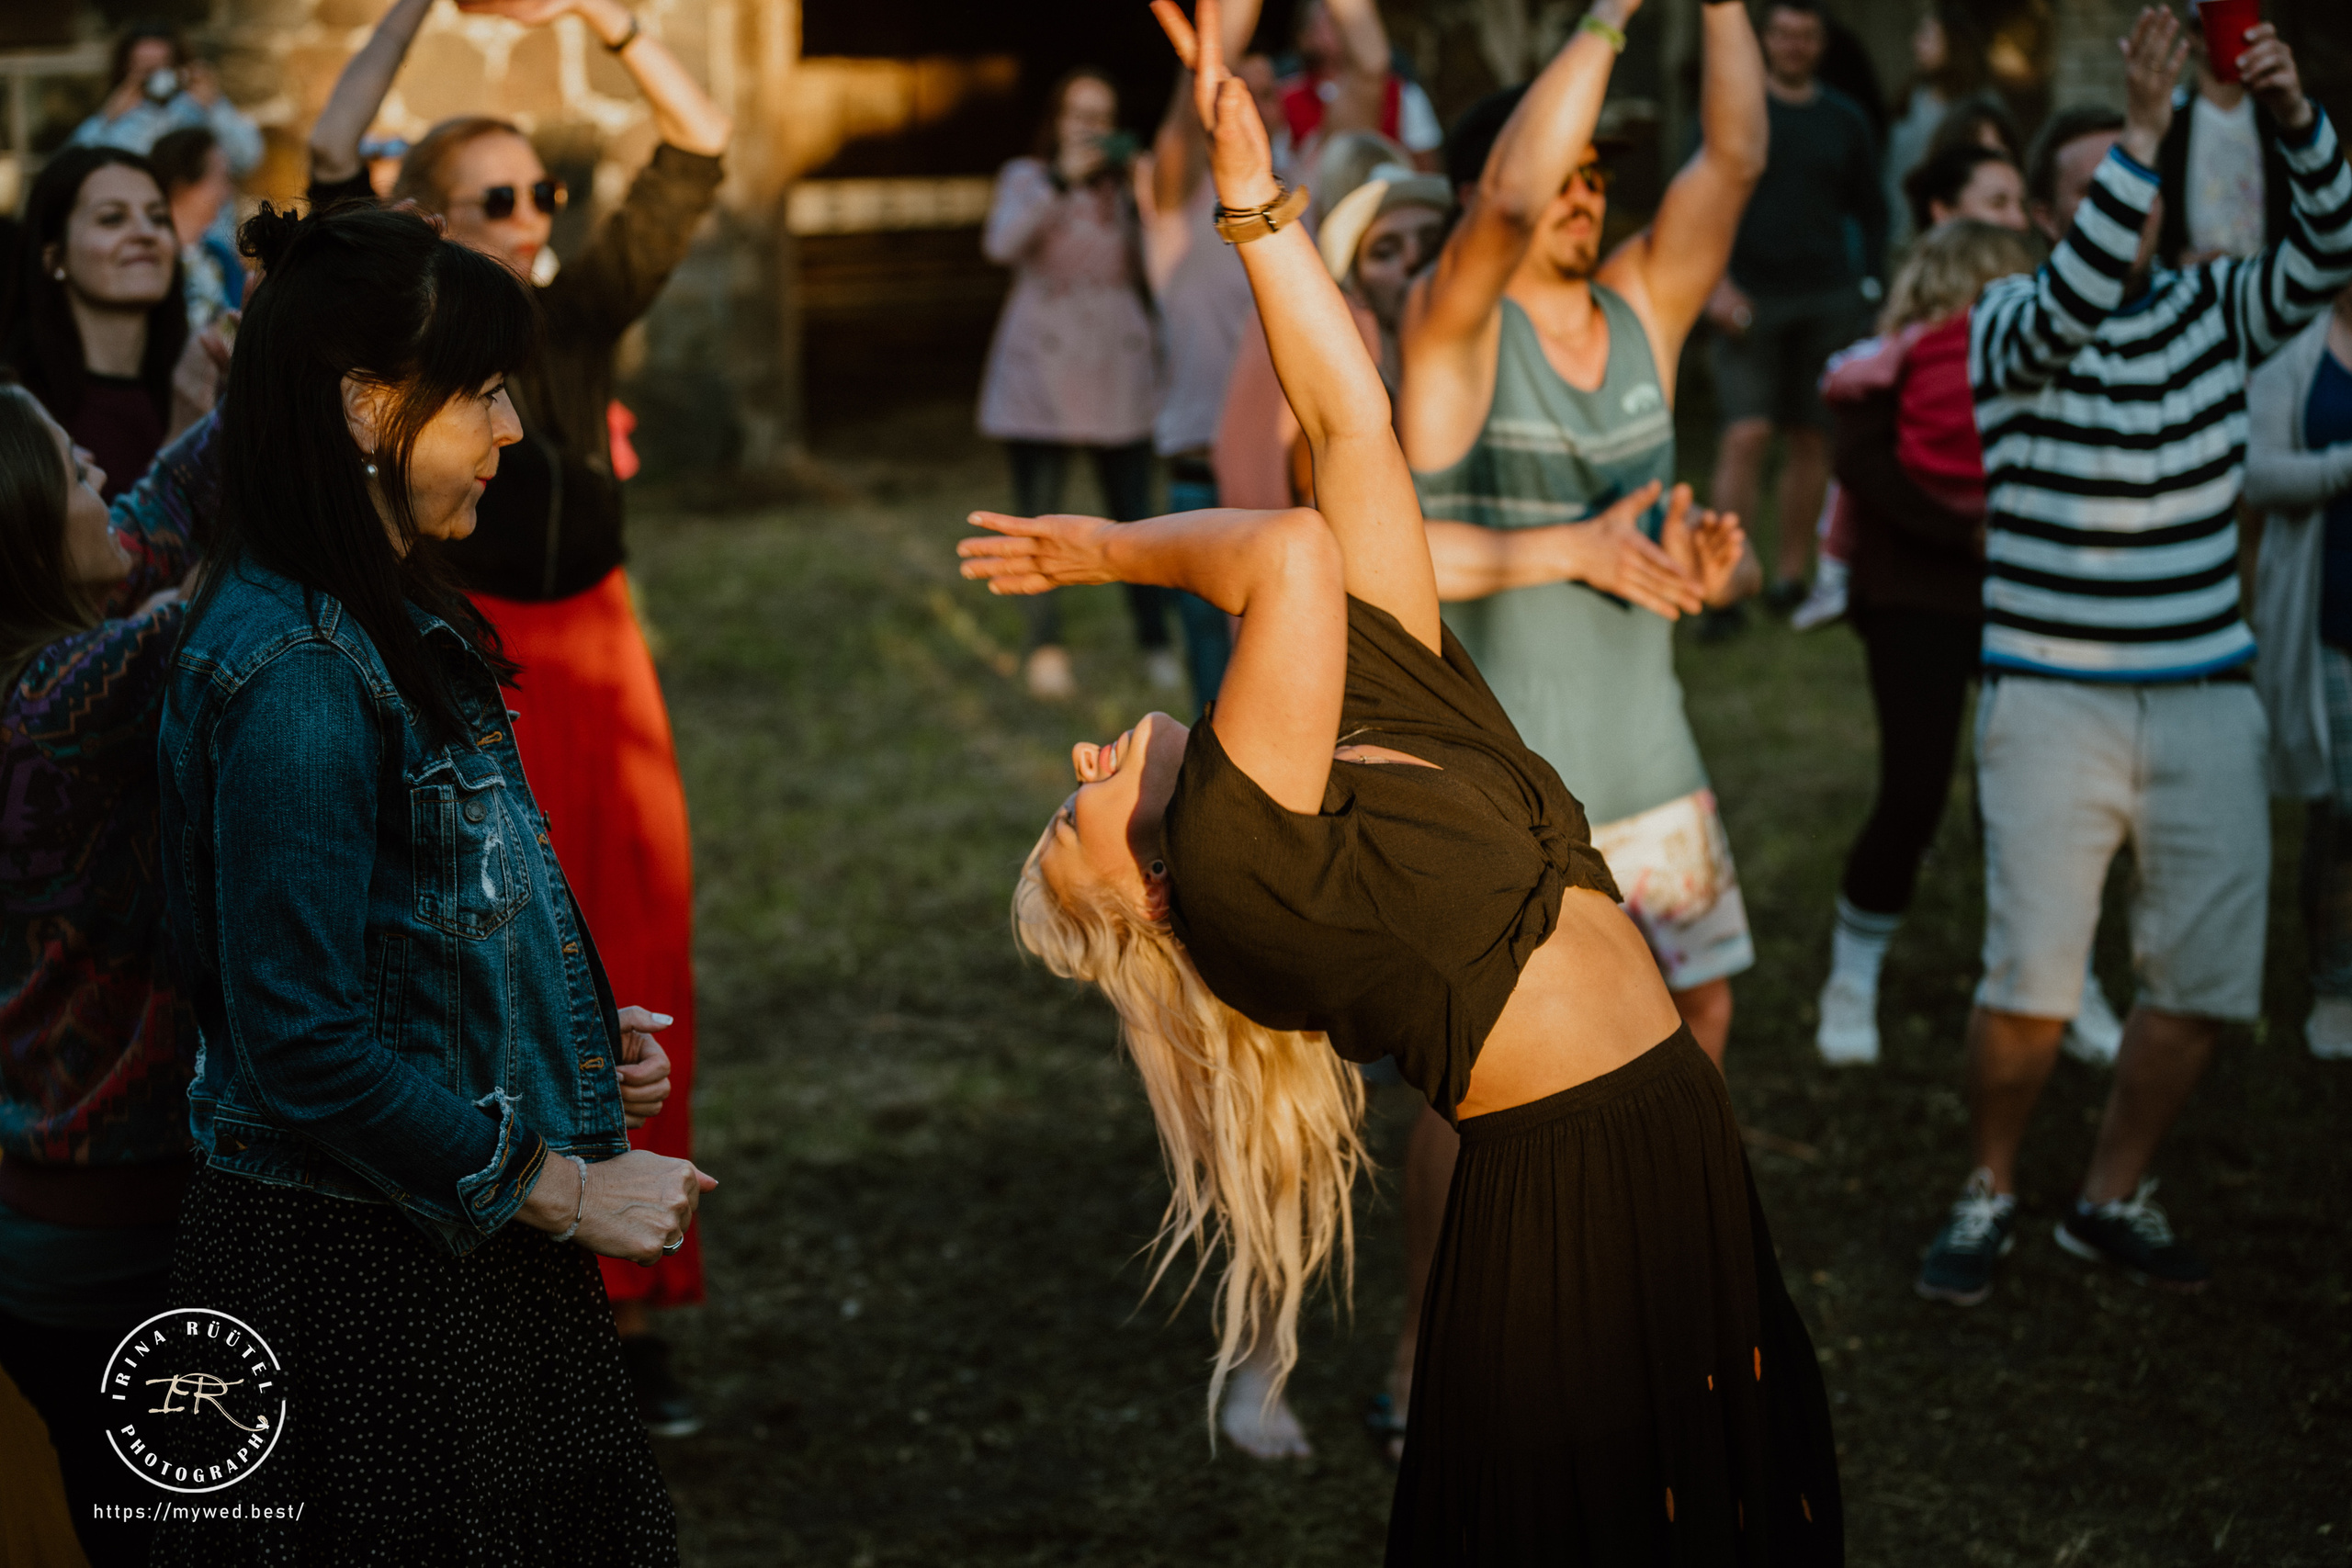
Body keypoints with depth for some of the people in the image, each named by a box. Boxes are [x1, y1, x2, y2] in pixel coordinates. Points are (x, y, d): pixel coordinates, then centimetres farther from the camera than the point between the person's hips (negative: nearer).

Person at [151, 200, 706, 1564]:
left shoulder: (395, 624, 10)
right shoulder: (295, 673, -21)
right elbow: (305, 1046, -24)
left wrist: (580, 1033, 7)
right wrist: (561, 1189, -16)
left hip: (467, 1241, 9)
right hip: (358, 1273, -9)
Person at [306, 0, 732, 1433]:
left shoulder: (585, 312, 5)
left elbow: (699, 153, -1)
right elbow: (333, 162, -16)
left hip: (597, 662, 3)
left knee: (635, 986, 2)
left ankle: (631, 1307, 11)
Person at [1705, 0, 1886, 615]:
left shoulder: (1844, 120, 10)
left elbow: (1871, 212, 16)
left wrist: (1870, 286, 6)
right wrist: (1716, 282, -11)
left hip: (1827, 302, 3)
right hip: (1752, 299, -3)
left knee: (1811, 438, 5)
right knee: (1746, 434, -12)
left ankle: (1790, 575, 13)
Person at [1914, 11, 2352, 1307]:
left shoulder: (2213, 310, 7)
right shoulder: (2009, 326, -4)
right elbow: (2073, 304, -27)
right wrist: (2144, 125, -33)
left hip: (2205, 699, 4)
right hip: (2052, 700, -4)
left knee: (2203, 981, 5)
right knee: (2030, 987, -10)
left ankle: (2111, 1200, 25)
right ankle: (1987, 1195, 14)